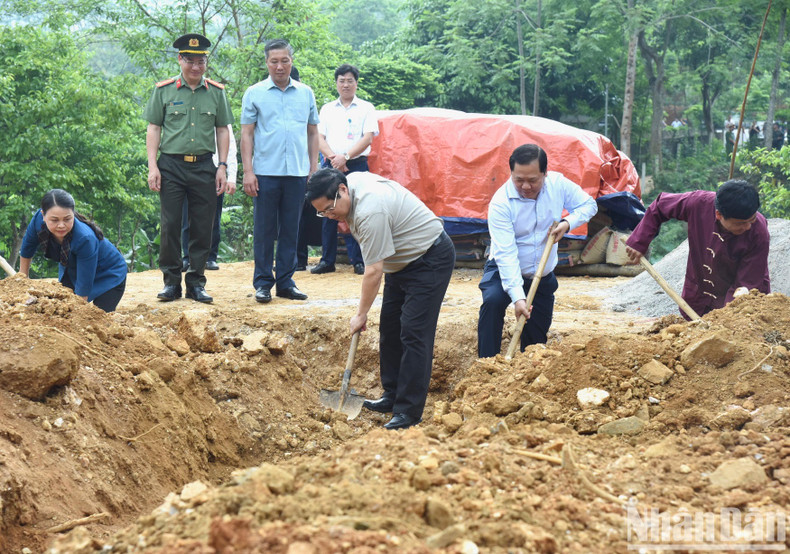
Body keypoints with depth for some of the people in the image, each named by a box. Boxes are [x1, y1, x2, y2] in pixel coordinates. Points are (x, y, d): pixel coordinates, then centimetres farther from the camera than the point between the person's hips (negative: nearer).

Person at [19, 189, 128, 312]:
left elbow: (84, 285, -34)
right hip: (72, 272, 5)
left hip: (109, 276, -5)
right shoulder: (38, 220, -26)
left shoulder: (85, 239, -41)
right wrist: (23, 277, 9)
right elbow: (27, 248, -3)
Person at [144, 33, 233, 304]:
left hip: (204, 167, 1)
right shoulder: (164, 90, 4)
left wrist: (222, 167, 3)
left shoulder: (216, 92, 8)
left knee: (202, 227, 3)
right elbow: (153, 129, 4)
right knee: (170, 225, -1)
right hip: (171, 166, -1)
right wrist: (152, 167, -4)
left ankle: (196, 283, 12)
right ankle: (171, 282, 9)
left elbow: (222, 130, 12)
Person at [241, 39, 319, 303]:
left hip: (297, 173, 2)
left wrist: (314, 169, 8)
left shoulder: (305, 93, 10)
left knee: (290, 230, 7)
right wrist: (248, 171, -6)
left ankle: (286, 281, 14)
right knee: (264, 230, 1)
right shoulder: (254, 93, 3)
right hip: (266, 171, -2)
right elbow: (246, 133, 2)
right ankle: (263, 283, 8)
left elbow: (313, 132, 15)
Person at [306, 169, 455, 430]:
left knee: (414, 334, -15)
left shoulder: (371, 211, -32)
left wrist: (361, 314, -16)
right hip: (404, 259, 11)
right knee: (389, 328, 11)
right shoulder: (351, 181, -4)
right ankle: (392, 396, 19)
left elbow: (374, 271, -26)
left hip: (431, 259, -11)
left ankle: (409, 412, -15)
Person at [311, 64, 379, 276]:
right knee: (328, 212, 2)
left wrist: (345, 157, -13)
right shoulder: (327, 109, 16)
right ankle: (327, 260, 8)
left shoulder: (366, 108, 7)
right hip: (331, 165, 3)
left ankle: (358, 261, 0)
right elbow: (320, 137, 10)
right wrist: (333, 157, -8)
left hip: (356, 165, -3)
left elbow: (368, 138, -3)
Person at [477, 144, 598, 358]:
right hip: (506, 270, -4)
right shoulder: (501, 202, -26)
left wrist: (567, 223, -19)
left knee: (537, 338, 6)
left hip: (543, 275, 4)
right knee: (492, 301, -34)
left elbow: (588, 204, 3)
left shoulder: (558, 184, -12)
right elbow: (506, 253, -31)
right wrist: (517, 297, -41)